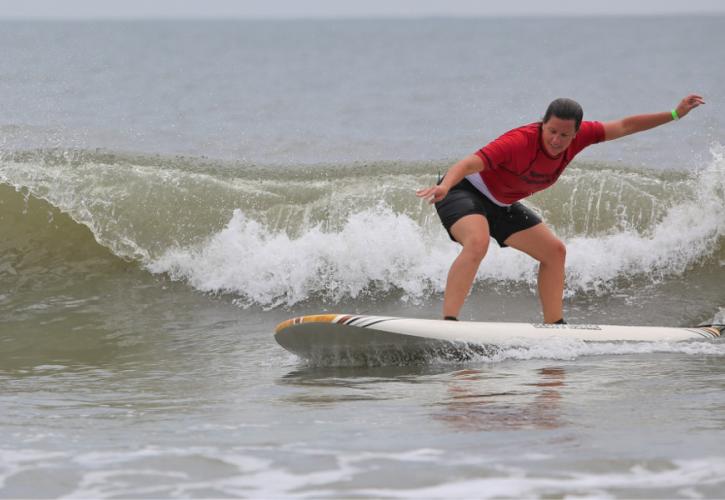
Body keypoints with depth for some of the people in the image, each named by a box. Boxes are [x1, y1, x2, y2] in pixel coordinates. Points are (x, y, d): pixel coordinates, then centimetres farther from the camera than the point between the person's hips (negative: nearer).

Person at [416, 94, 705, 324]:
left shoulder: (578, 137, -12)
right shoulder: (520, 141, -34)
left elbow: (623, 127, 0)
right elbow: (469, 164, -43)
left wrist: (674, 115, 1)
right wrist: (444, 186, -62)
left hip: (499, 205, 8)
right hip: (463, 192, -8)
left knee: (554, 251, 7)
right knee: (478, 243, -37)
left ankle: (554, 326, 12)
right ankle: (448, 323, -43)